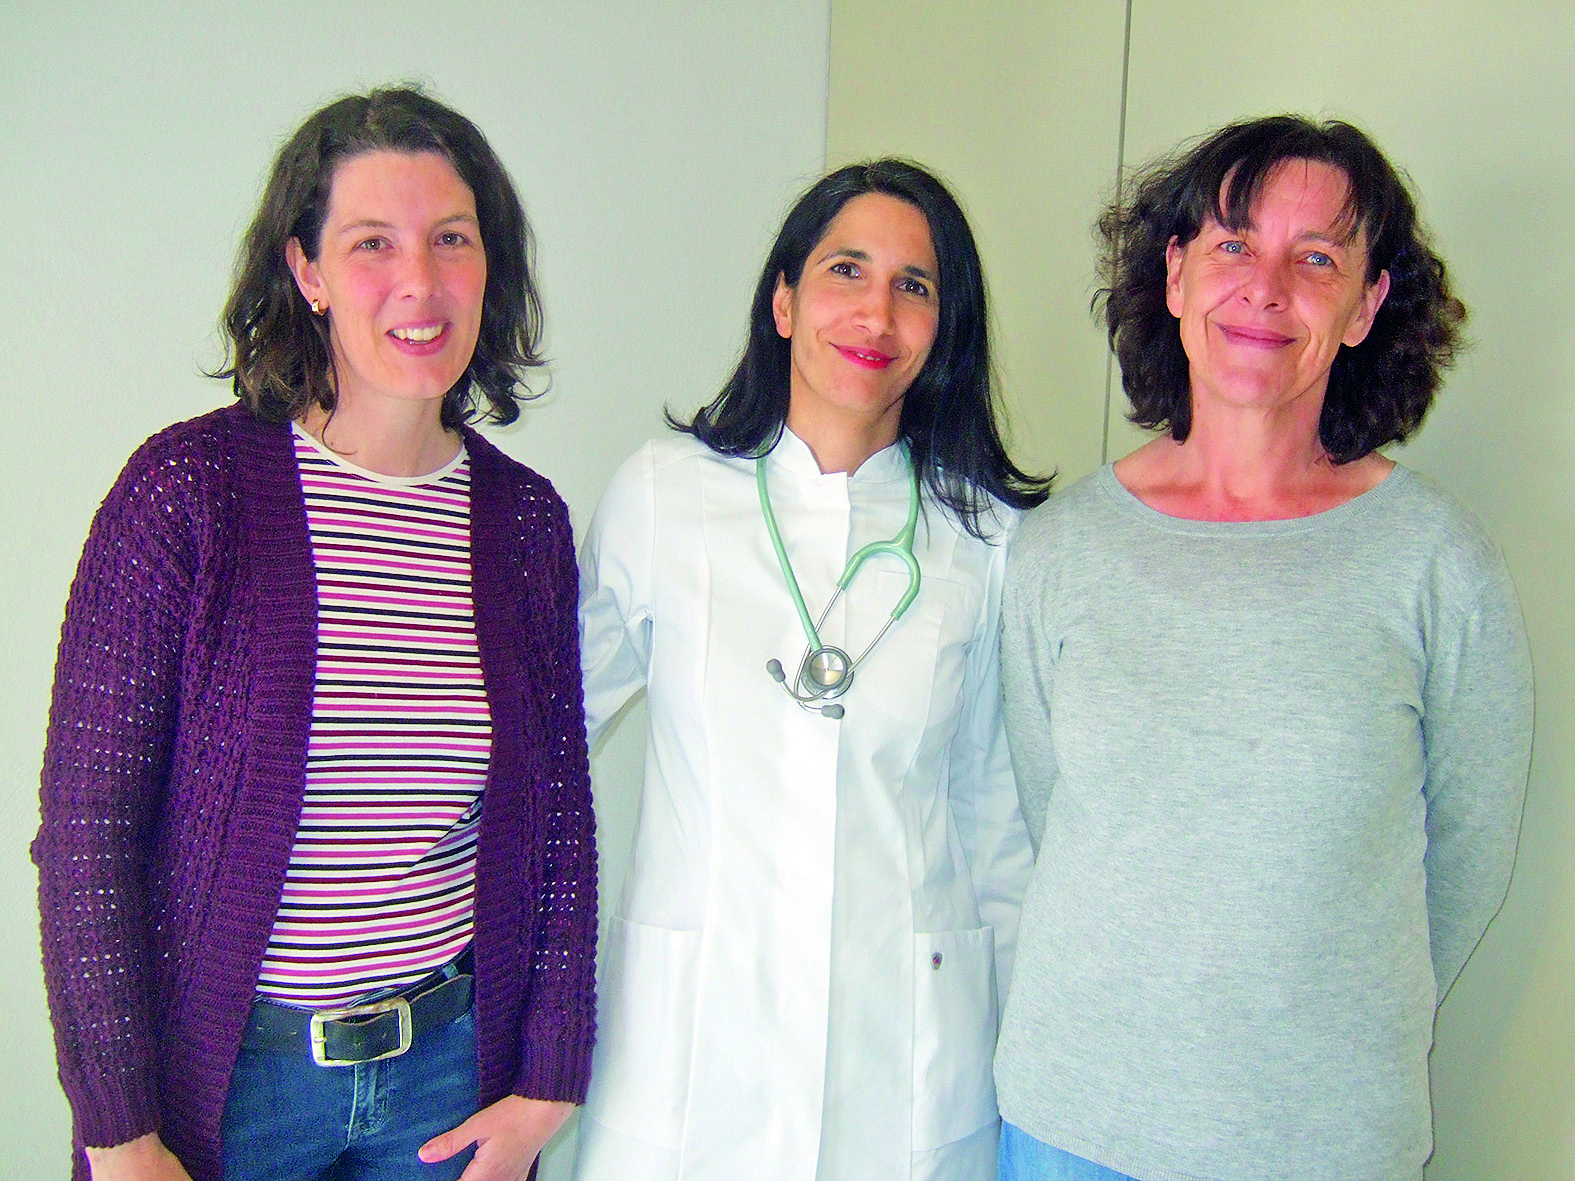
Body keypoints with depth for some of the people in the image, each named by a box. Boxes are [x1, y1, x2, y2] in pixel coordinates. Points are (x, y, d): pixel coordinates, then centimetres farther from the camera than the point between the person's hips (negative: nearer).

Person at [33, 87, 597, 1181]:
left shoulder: (526, 518, -2)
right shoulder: (189, 487, -13)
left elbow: (562, 817, 3)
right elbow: (84, 831, -11)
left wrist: (544, 1087, 2)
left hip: (448, 1062, 3)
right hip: (224, 1072, -3)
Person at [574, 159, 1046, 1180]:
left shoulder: (989, 534, -2)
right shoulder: (661, 491, -4)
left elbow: (997, 809, 6)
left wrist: (1020, 1037, 9)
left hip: (909, 1033, 1)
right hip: (693, 1025, 0)